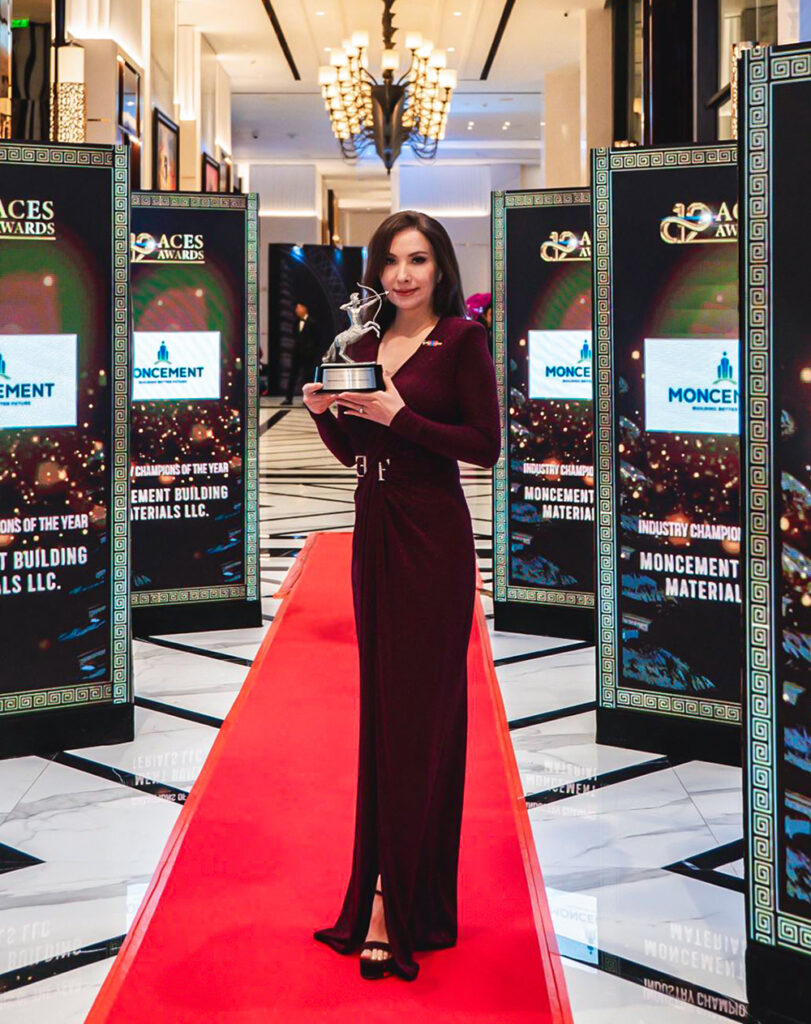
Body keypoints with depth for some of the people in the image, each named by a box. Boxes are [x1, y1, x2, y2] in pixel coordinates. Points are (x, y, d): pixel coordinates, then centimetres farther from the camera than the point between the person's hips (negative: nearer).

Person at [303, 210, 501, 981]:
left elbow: (486, 446, -12)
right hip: (373, 528, 7)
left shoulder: (461, 339, -6)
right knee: (379, 702, 10)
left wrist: (400, 416, -18)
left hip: (432, 535, -7)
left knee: (418, 711, -5)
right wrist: (322, 412, -1)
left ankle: (393, 905, -1)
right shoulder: (364, 344, 12)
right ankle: (387, 885, 20)